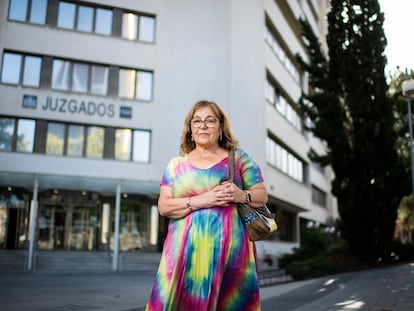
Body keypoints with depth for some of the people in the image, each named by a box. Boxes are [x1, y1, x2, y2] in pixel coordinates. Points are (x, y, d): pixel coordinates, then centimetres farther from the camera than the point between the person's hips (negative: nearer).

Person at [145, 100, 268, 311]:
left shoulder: (238, 157, 9)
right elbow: (164, 206, 2)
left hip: (229, 248, 0)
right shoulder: (176, 164, 11)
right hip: (186, 250, 1)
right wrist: (200, 201, -13)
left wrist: (242, 196, -13)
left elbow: (262, 195, 9)